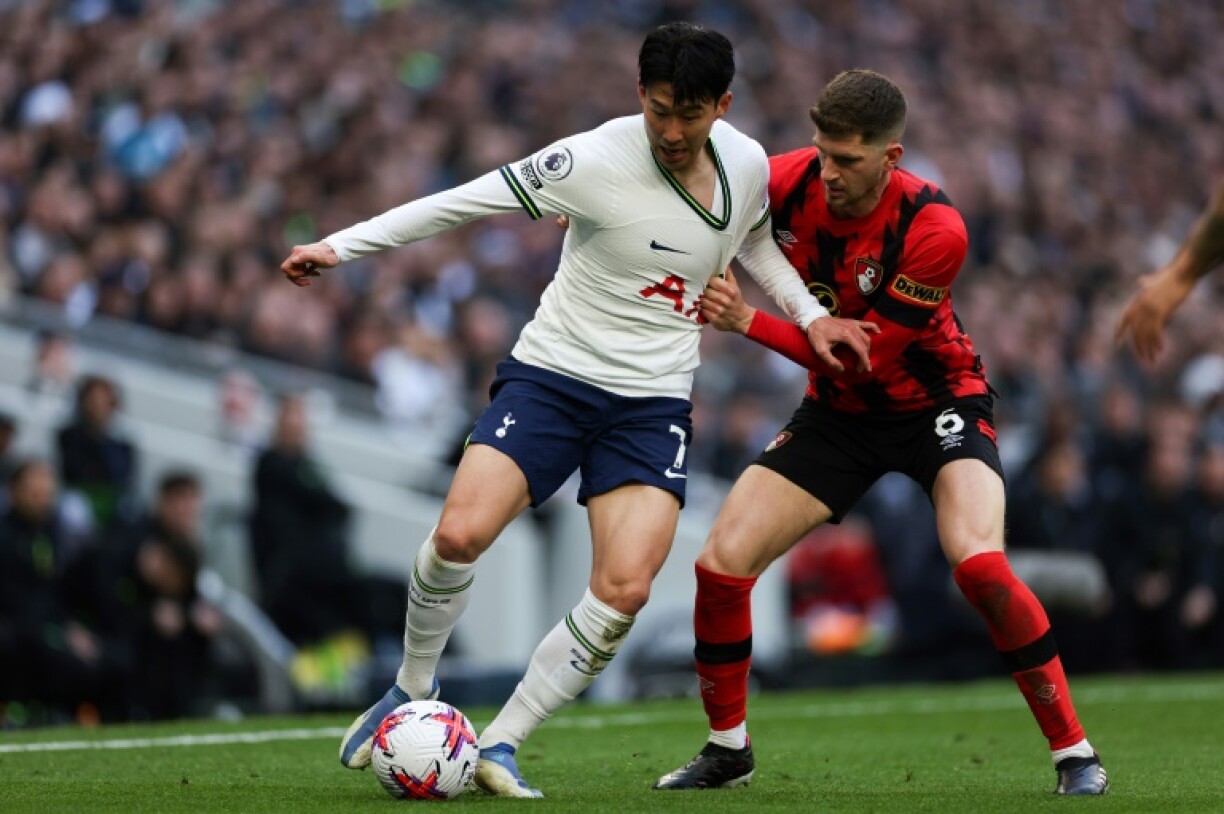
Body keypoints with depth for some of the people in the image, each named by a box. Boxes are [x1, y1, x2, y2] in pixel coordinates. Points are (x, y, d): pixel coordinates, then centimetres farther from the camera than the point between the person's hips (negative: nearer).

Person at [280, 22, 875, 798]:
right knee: (459, 534, -23)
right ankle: (414, 689, 5)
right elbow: (464, 201, -11)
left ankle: (501, 744, -2)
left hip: (654, 400, 3)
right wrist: (340, 246, -13)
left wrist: (812, 316, 11)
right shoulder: (596, 161, -16)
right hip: (552, 375, -3)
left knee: (625, 589, -17)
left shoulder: (748, 164, -1)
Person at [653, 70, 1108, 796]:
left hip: (935, 401, -4)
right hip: (840, 412, 5)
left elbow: (864, 356, -25)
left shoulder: (933, 228, -28)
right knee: (721, 564, -8)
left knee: (980, 565, -29)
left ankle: (1076, 754, -14)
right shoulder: (794, 180, -17)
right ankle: (728, 749, 15)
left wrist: (748, 322, -30)